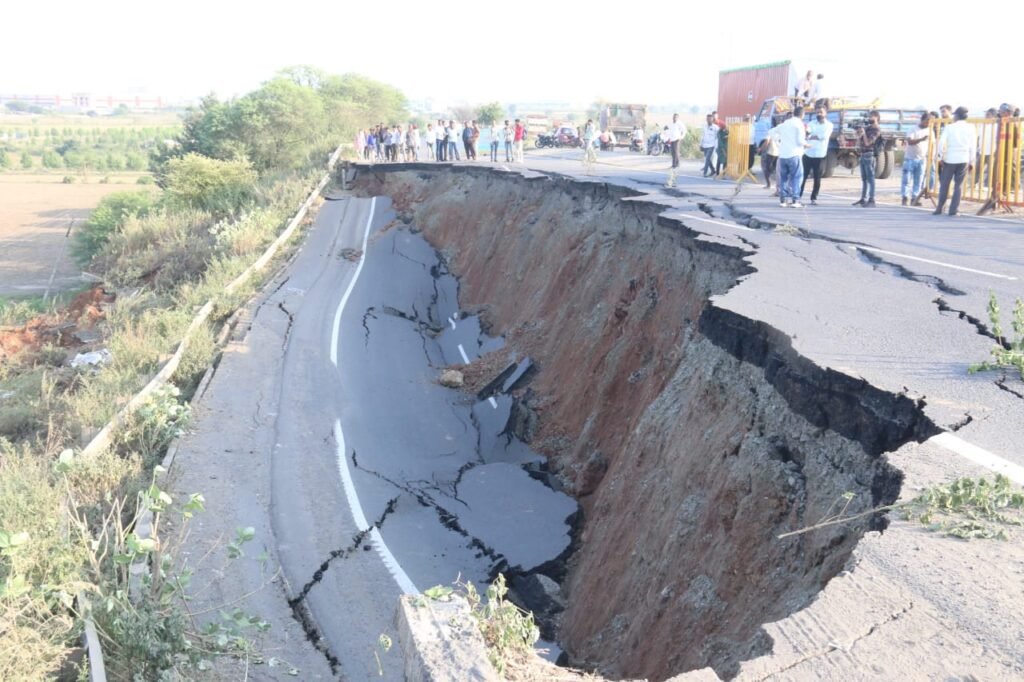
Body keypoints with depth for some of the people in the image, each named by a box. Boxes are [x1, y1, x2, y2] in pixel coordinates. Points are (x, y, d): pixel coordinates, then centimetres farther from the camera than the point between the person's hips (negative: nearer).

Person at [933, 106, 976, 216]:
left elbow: (941, 142, -7)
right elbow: (973, 146, 4)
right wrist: (972, 161, 9)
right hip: (964, 160, 1)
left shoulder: (949, 127, 0)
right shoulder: (970, 128, 4)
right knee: (958, 185, 4)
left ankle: (940, 208, 10)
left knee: (944, 184, 8)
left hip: (949, 159, -1)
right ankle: (954, 209, -1)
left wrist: (941, 156, 4)